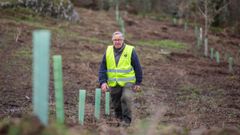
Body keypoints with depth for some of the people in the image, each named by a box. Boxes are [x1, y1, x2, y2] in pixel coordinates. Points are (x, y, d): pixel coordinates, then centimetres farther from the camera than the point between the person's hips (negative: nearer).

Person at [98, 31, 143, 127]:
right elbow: (102, 68, 4)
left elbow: (137, 67, 0)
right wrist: (103, 82, -8)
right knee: (116, 103, 10)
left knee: (126, 98, -24)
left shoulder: (130, 50, -6)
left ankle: (127, 120, -14)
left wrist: (138, 82, 0)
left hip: (127, 82, -4)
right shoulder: (108, 51, 3)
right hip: (113, 83, 4)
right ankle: (120, 118, 30)